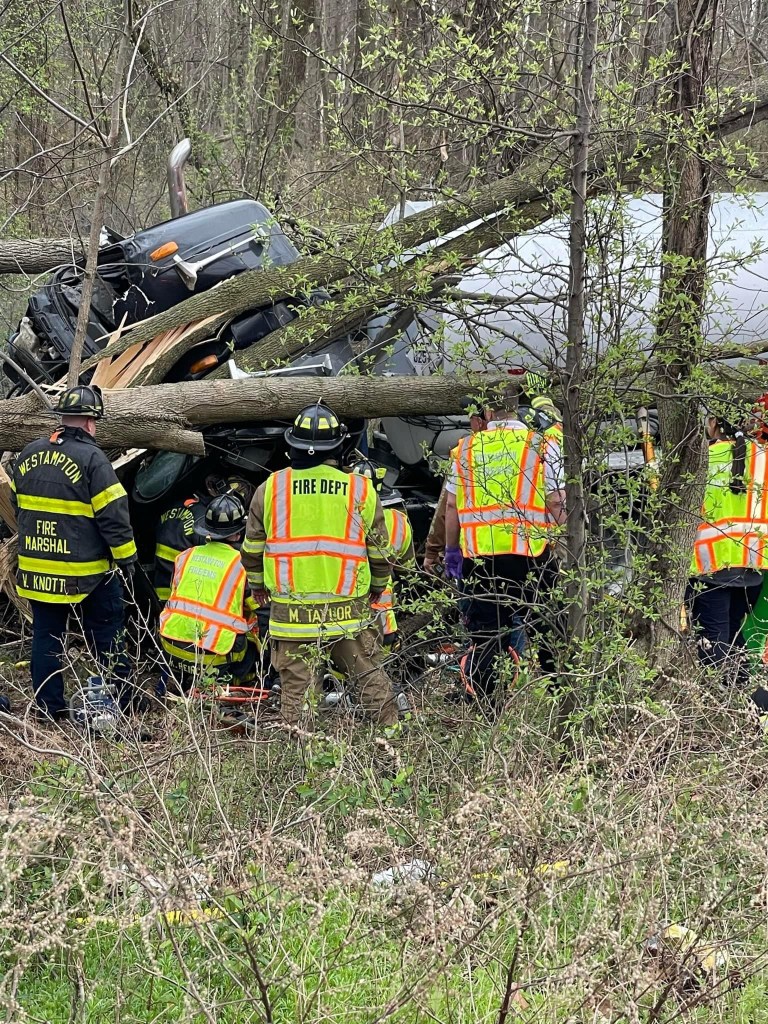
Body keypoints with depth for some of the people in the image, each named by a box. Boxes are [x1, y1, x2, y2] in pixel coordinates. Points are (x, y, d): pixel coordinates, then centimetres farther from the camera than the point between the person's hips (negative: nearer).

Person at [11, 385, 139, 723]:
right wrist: (127, 558, -5)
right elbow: (113, 516, -14)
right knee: (105, 638, 5)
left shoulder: (28, 454, 6)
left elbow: (18, 505, 18)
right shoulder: (91, 458, -14)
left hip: (36, 568, 5)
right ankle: (126, 704, 12)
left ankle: (48, 709, 13)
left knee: (45, 637, 11)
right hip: (86, 573, -5)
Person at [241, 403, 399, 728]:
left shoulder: (271, 488, -1)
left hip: (290, 610, 0)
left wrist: (257, 584, 27)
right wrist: (378, 585, 28)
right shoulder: (361, 490, 0)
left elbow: (253, 547, 9)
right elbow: (379, 549, 9)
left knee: (294, 685, 6)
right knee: (370, 677, 12)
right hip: (348, 609, 0)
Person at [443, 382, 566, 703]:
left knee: (484, 631, 6)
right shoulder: (542, 445, 0)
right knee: (539, 628, 8)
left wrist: (451, 550, 20)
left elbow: (452, 505, 11)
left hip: (479, 555, 2)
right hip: (530, 552, -2)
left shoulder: (467, 449, 8)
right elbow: (556, 501, -6)